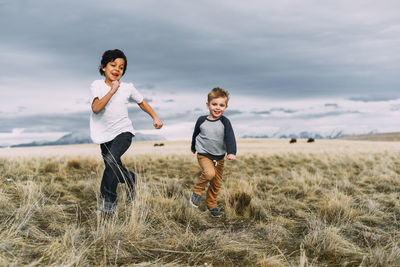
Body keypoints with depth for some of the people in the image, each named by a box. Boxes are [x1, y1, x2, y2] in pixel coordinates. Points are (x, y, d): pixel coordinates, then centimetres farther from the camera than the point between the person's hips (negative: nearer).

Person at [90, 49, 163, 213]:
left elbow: (142, 102, 18)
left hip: (123, 132, -1)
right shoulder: (97, 85, -4)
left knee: (112, 159, -26)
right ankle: (130, 178, 41)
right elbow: (96, 108, -19)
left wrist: (155, 117, 11)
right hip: (105, 135, 2)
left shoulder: (128, 88, 1)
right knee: (114, 169, 6)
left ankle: (108, 200, -15)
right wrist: (112, 91, -24)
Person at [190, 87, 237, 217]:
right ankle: (197, 191, -5)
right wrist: (194, 147, 23)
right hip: (204, 154, -2)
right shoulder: (202, 120, -6)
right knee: (209, 173, -30)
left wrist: (231, 153, -36)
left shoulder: (225, 122, -9)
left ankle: (211, 205, 33)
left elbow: (230, 138, -20)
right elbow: (195, 134, 11)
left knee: (217, 183, 10)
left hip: (219, 157, 2)